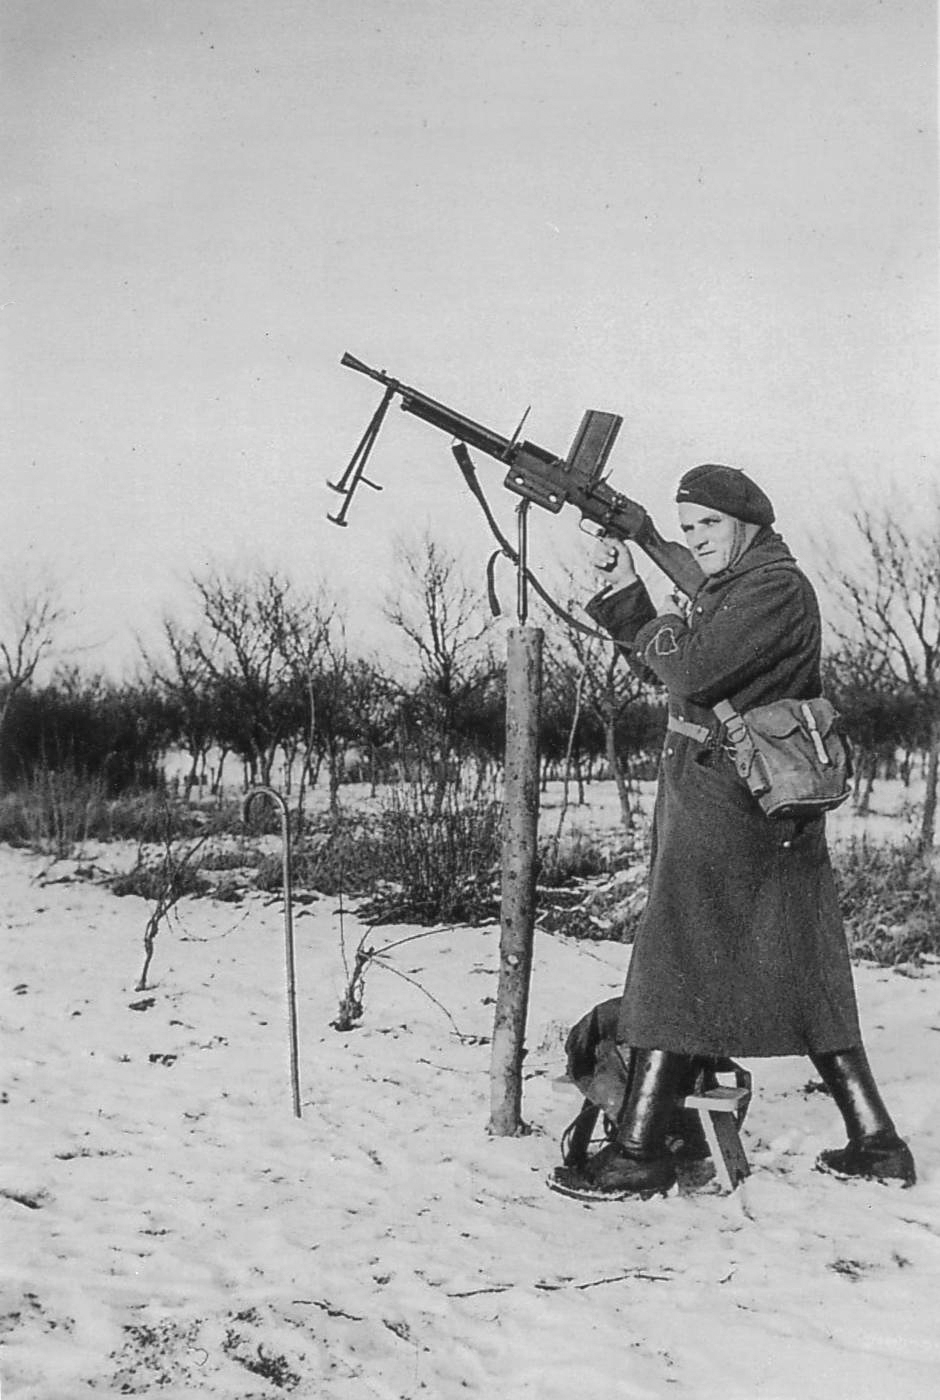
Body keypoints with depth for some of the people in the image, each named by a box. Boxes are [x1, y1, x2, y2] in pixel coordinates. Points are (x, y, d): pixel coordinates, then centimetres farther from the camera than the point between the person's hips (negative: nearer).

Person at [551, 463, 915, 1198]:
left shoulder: (776, 586, -12)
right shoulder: (732, 586, 18)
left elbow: (693, 671, -21)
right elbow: (664, 668, 20)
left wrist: (663, 626, -1)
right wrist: (626, 591, 12)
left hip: (724, 800, -10)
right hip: (771, 806, 10)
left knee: (676, 963, -5)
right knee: (802, 974, 12)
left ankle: (640, 1151, 1)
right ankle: (877, 1143, 18)